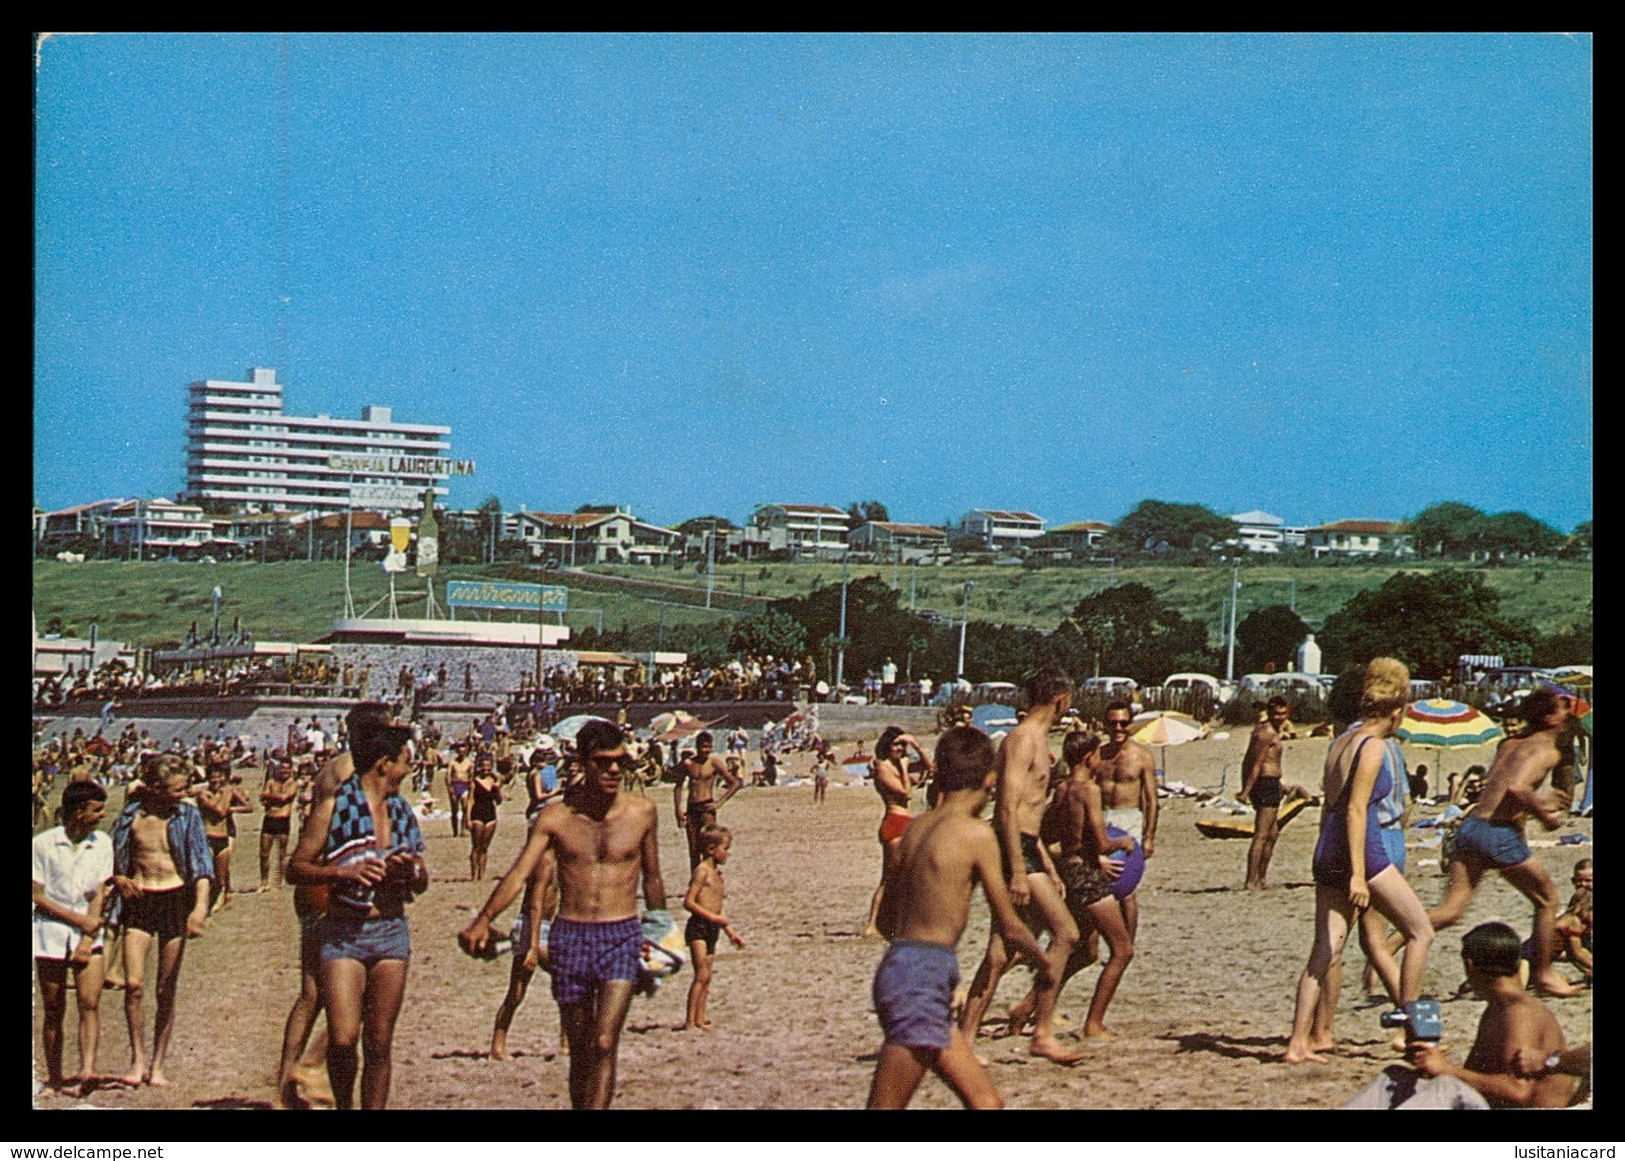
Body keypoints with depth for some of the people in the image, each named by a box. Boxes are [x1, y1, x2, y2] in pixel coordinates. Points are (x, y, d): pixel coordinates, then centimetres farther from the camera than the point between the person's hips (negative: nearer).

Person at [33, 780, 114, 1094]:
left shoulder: (102, 843, 5)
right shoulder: (43, 844, -4)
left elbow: (99, 894, 4)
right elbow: (37, 896, -5)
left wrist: (87, 940, -7)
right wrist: (78, 919, -9)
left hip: (89, 932, 2)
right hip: (51, 931, -2)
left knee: (90, 1003, -14)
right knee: (54, 1010, 2)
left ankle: (87, 1069, -24)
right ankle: (54, 1079, 9)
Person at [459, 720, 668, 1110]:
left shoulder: (641, 811, 1)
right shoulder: (555, 816, -2)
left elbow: (652, 879, 14)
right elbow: (519, 872, -12)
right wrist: (482, 921, -27)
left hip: (622, 936, -1)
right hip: (569, 936, 1)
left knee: (604, 1045, -15)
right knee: (580, 1052, 9)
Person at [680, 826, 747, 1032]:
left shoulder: (717, 872, 16)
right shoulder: (702, 870, -10)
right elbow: (688, 902, -17)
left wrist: (731, 932, 21)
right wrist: (713, 917, -20)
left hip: (712, 929, 9)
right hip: (698, 927, -9)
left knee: (706, 977, 9)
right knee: (701, 975, -11)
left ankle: (700, 1020, 13)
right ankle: (690, 1021, -9)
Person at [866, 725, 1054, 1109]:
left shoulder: (917, 826, 12)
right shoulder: (976, 833, -10)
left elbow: (886, 921, 19)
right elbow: (1010, 929, -6)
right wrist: (1045, 965, 13)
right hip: (922, 979, -8)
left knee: (986, 1102, 11)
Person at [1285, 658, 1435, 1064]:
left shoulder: (1340, 742, 15)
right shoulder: (1373, 747, -9)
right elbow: (1356, 809, -18)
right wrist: (1358, 874, -22)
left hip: (1326, 850, 8)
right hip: (1361, 851, -8)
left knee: (1326, 950, 6)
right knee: (1421, 932, 5)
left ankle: (1301, 1041, 0)